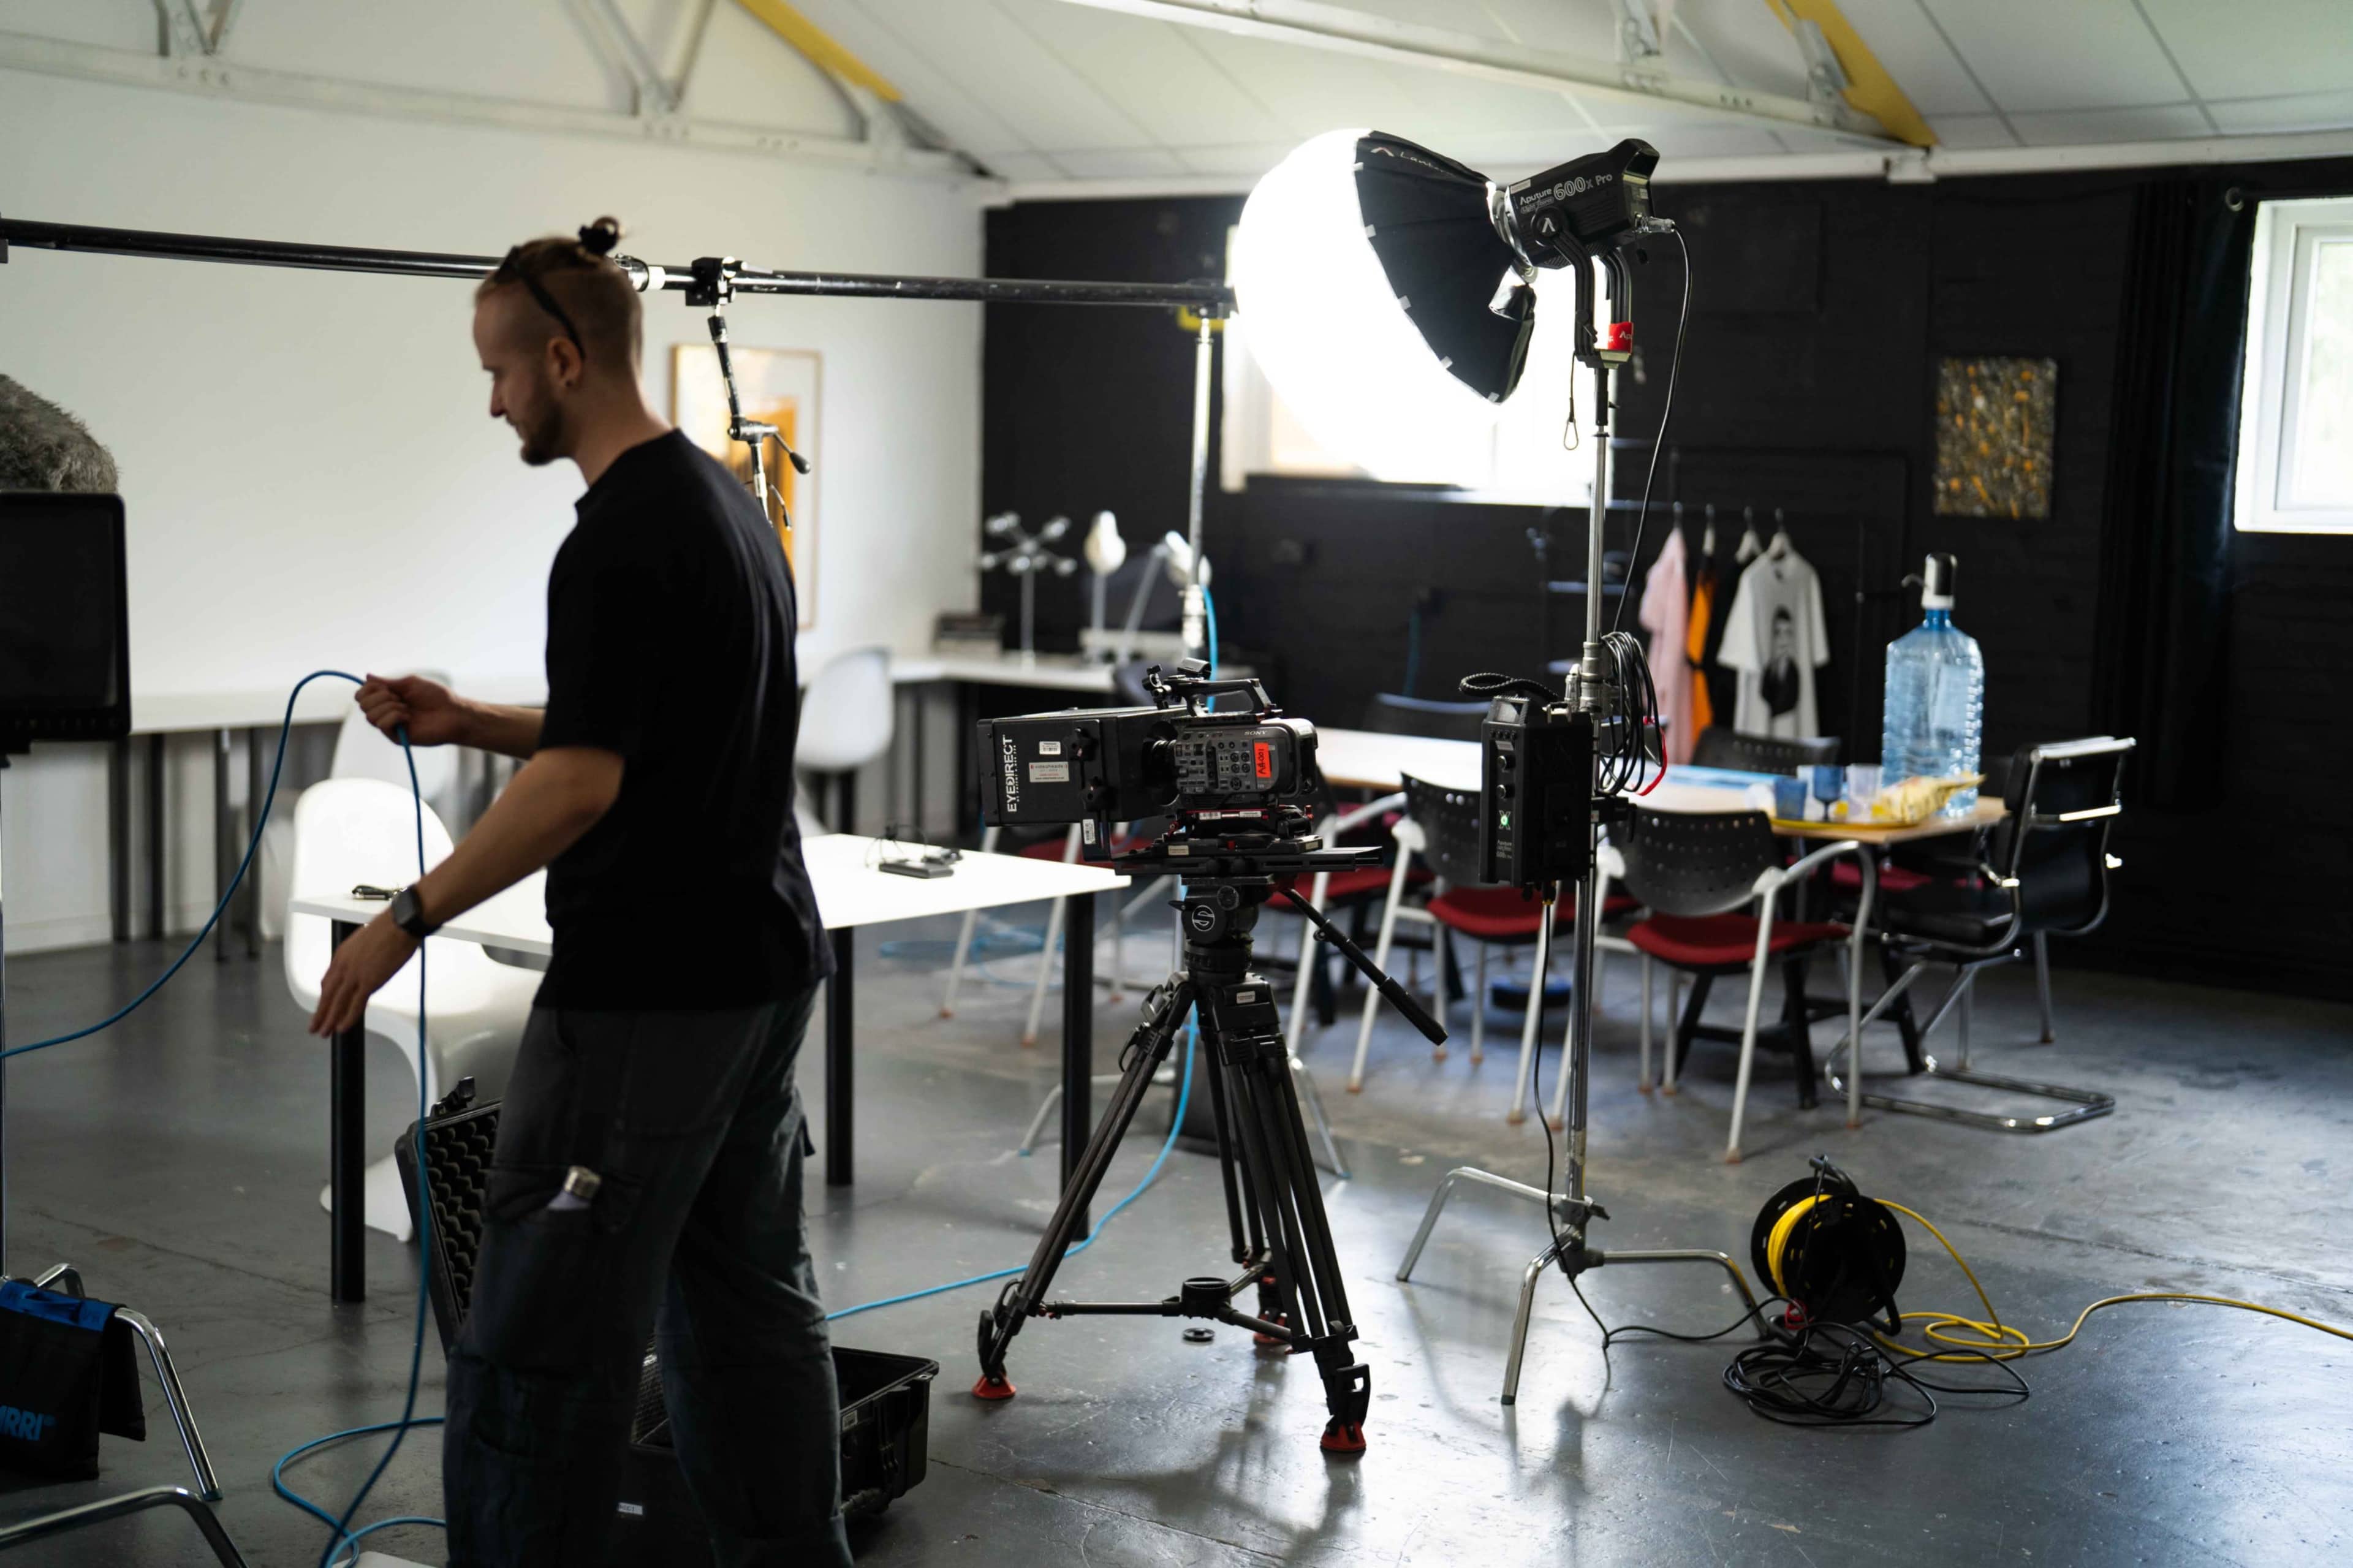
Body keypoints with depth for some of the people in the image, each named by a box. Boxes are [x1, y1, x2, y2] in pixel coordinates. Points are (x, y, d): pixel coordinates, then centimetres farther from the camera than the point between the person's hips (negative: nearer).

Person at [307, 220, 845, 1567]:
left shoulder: (620, 540, -18)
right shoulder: (726, 499, 13)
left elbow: (582, 784, -21)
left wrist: (408, 920, -12)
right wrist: (470, 724, 14)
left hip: (646, 991, -10)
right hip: (762, 964, 10)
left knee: (548, 1328, -2)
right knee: (750, 1292, 15)